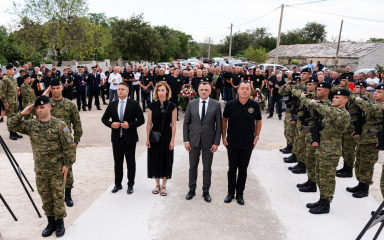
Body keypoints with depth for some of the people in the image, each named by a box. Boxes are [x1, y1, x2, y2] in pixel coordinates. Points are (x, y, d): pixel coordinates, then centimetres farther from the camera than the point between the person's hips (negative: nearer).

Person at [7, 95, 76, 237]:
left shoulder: (59, 125, -11)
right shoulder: (30, 125, 3)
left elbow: (69, 147, -10)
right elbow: (11, 125, 4)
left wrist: (67, 164, -11)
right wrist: (22, 114, -7)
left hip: (57, 170, -4)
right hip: (40, 170, 4)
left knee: (58, 196, 5)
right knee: (45, 197, 14)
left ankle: (60, 222, 22)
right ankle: (51, 222, 30)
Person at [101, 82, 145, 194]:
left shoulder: (134, 104, -4)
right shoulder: (112, 104, 6)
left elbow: (141, 120, -6)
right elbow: (104, 119, 11)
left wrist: (130, 125, -19)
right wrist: (111, 124, -9)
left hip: (130, 138, -3)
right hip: (116, 139, 3)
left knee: (131, 162, 8)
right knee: (118, 162, 13)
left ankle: (130, 185, 22)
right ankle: (118, 184, 28)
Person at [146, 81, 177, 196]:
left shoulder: (172, 106, -3)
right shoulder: (152, 106, 0)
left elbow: (173, 124, -4)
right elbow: (149, 123, 2)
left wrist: (172, 140, -8)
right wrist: (148, 139, -1)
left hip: (167, 136, -1)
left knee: (166, 160, 6)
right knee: (155, 160, 8)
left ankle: (164, 186, 23)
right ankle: (157, 185, 26)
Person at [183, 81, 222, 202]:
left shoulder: (216, 104, -2)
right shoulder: (191, 104, 2)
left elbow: (218, 125, -2)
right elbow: (186, 123, 4)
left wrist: (216, 142, -7)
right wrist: (186, 140, -2)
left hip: (208, 142, -1)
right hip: (194, 141, 1)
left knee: (207, 168, 10)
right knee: (193, 167, 12)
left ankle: (206, 191, 26)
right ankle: (192, 190, 29)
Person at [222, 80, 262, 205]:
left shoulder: (255, 105, -4)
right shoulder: (230, 105, -5)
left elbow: (258, 121, 9)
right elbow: (224, 120, 5)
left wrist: (256, 136, 1)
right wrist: (224, 136, 0)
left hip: (247, 143, 0)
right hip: (232, 143, 0)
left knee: (243, 169, 11)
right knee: (232, 169, 11)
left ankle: (240, 193, 26)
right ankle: (231, 192, 27)